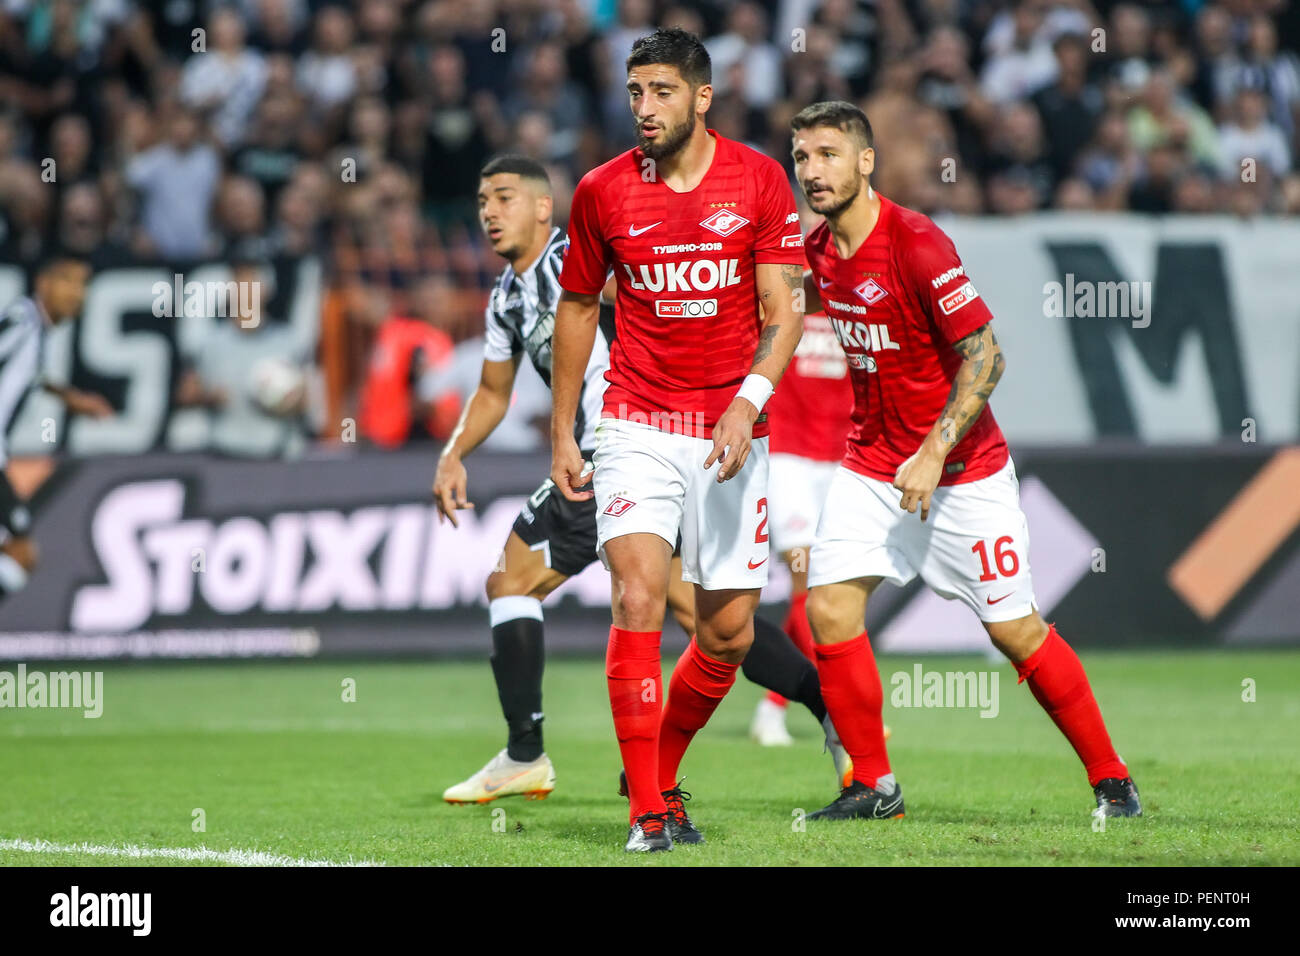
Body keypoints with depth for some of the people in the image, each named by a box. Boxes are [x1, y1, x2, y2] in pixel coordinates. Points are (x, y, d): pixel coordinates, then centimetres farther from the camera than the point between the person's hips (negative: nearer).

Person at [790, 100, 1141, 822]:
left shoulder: (917, 246, -21)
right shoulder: (820, 248, 1)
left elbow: (986, 357, -21)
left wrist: (934, 452, -26)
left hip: (962, 469, -6)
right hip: (871, 465, 6)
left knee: (1016, 631, -1)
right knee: (828, 608, -9)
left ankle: (1111, 781, 14)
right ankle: (873, 787, 2)